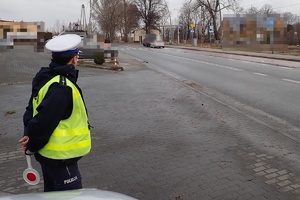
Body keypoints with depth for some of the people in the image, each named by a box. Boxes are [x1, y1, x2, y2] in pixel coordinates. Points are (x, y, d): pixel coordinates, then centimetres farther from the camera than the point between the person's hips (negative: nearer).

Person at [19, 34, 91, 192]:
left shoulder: (46, 77, 5)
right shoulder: (62, 87, -26)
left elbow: (32, 110, 9)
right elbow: (44, 121, -26)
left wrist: (28, 136, -2)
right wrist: (31, 147, -10)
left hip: (52, 154, 10)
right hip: (60, 156, -9)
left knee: (53, 194, 26)